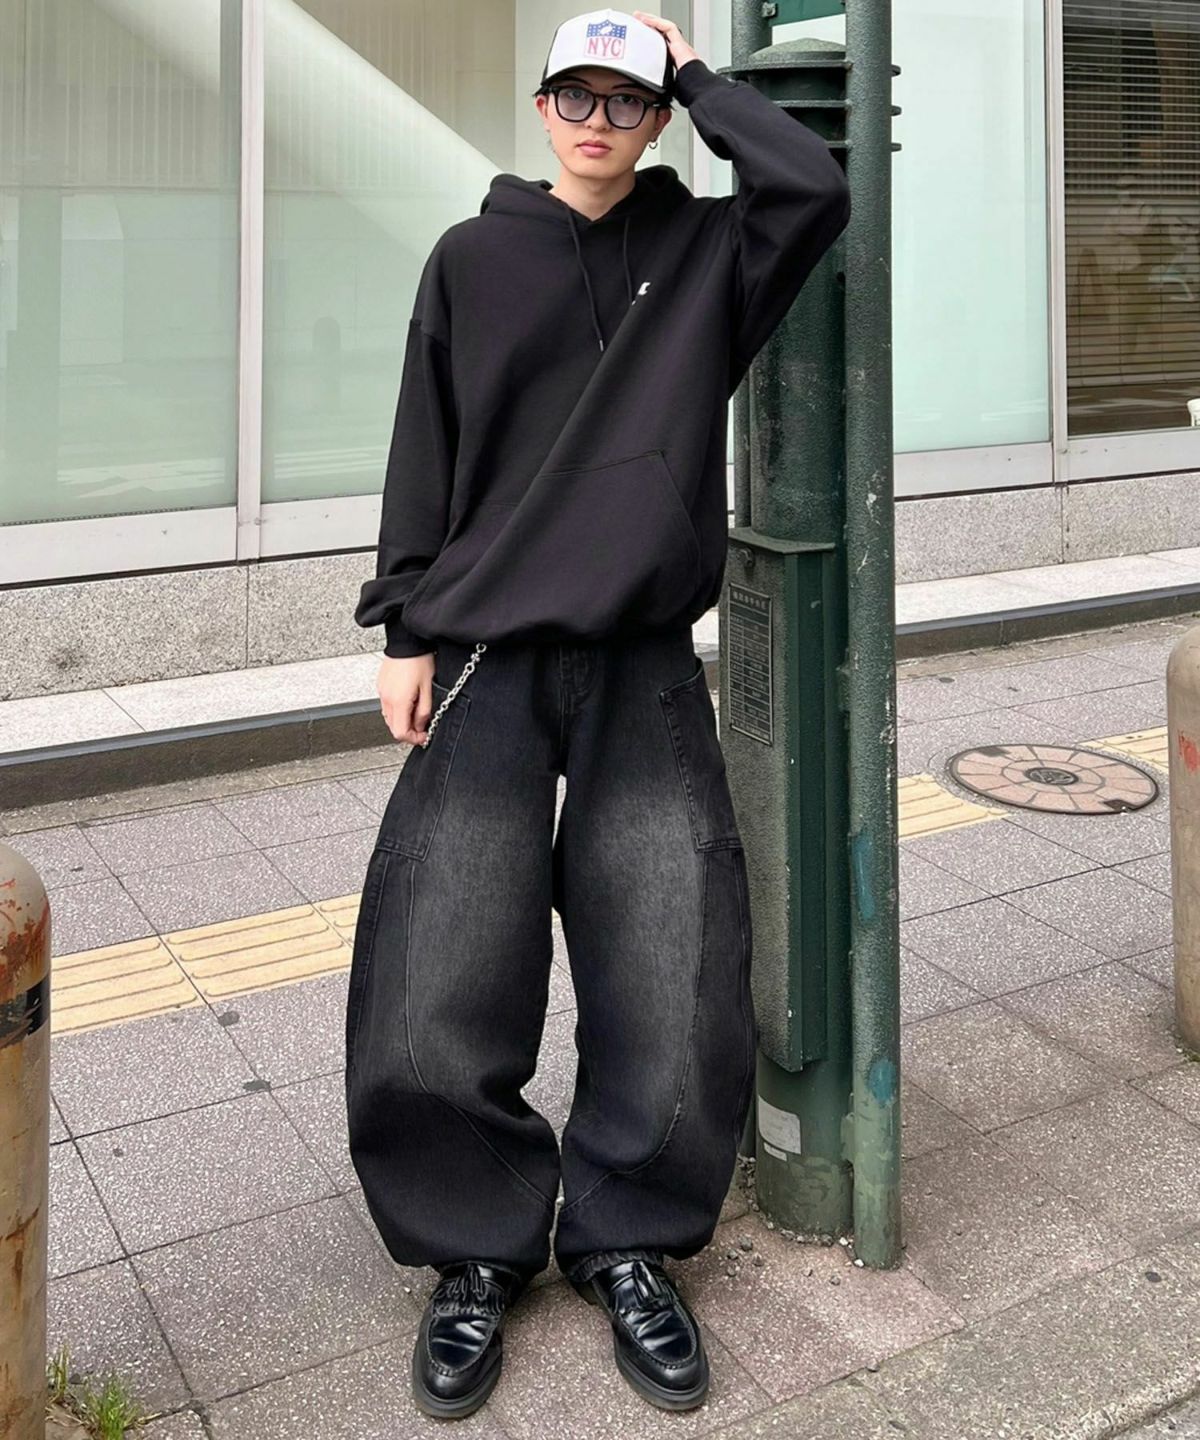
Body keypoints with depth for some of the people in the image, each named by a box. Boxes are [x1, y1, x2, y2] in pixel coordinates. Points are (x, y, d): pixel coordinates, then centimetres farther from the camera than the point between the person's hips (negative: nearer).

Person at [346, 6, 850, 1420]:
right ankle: (478, 1248, 17)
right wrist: (406, 631, 1)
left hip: (647, 672, 0)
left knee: (673, 987, -3)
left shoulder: (706, 252, 8)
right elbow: (426, 456, 6)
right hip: (488, 662, 0)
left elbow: (816, 188, -11)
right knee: (443, 986, -3)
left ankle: (628, 1240, 19)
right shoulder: (473, 259, 8)